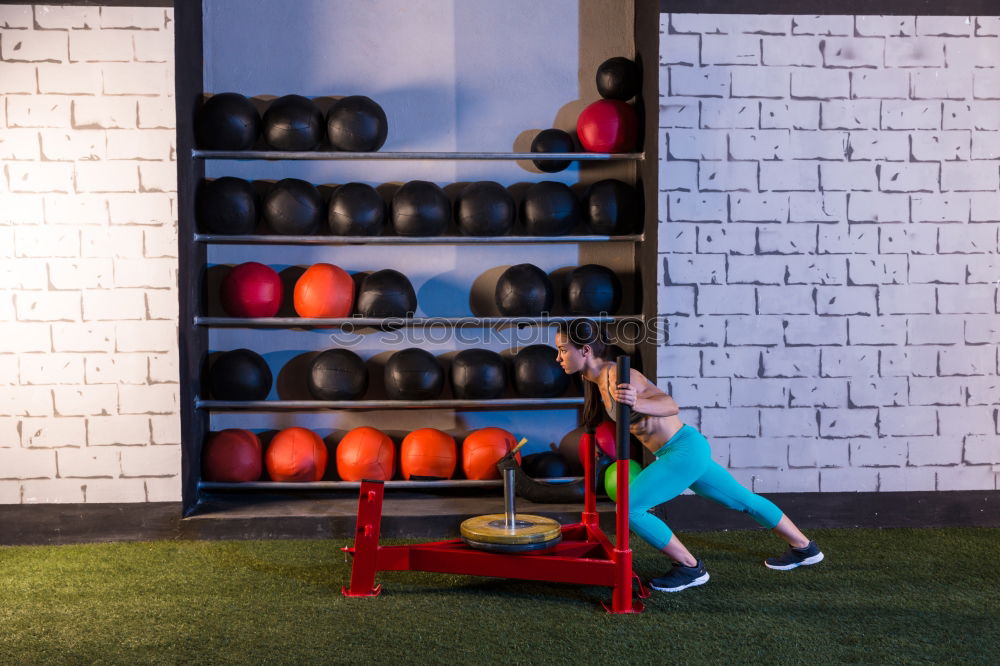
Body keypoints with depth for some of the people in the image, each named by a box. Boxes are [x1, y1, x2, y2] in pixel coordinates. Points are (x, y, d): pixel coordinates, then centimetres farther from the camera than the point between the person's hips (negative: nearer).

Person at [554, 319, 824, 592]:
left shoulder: (618, 376, -23)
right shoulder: (597, 379, 5)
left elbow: (671, 406, -31)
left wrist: (636, 403, -48)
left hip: (685, 450, -10)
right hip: (686, 450, 10)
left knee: (628, 508, -14)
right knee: (744, 501, 23)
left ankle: (691, 569, 0)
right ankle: (804, 548, 41)